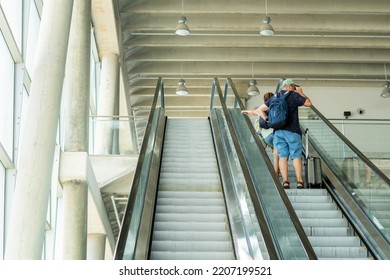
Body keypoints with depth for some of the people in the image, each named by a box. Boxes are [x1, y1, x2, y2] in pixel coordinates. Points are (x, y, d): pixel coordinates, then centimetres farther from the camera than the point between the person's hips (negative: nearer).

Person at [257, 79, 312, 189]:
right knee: (296, 156, -1)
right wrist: (301, 93, 15)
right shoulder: (293, 95, -2)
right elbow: (308, 103, 1)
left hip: (278, 131, 4)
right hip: (292, 130, -4)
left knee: (283, 156, 2)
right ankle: (299, 181, -6)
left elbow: (260, 109, 13)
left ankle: (285, 181, -5)